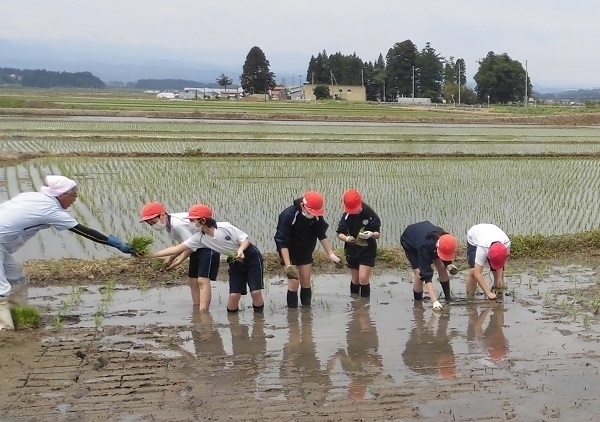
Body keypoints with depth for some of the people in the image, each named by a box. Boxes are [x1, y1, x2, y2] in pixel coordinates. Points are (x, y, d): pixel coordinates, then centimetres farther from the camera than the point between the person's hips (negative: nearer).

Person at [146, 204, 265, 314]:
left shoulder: (224, 227, -25)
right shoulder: (199, 238, -11)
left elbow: (246, 239, -17)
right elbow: (176, 249, -10)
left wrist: (240, 250, -37)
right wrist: (150, 255, -12)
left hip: (250, 257, -4)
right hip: (235, 262, 4)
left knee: (255, 291, -12)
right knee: (234, 295, -10)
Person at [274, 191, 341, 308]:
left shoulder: (317, 216, -17)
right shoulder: (288, 215, -30)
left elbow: (322, 235, 0)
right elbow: (283, 242, -28)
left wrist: (331, 254, -4)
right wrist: (288, 265, -31)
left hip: (306, 252, 4)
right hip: (289, 253, -4)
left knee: (306, 282, 6)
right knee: (294, 282, -8)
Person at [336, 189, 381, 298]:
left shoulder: (370, 214, -15)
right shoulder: (346, 215, -7)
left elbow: (378, 234, -11)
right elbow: (340, 233, -6)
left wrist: (371, 234, -35)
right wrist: (346, 238, -28)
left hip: (367, 251, -3)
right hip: (352, 251, 3)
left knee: (363, 278, -12)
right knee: (355, 279, 13)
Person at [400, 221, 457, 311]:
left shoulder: (446, 239, -32)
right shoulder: (425, 246, -46)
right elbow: (427, 275, -46)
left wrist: (448, 264, -21)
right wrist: (434, 301, -50)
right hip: (409, 242, -5)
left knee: (442, 268, -8)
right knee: (420, 275, -18)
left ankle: (448, 297, 4)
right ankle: (417, 302, 1)